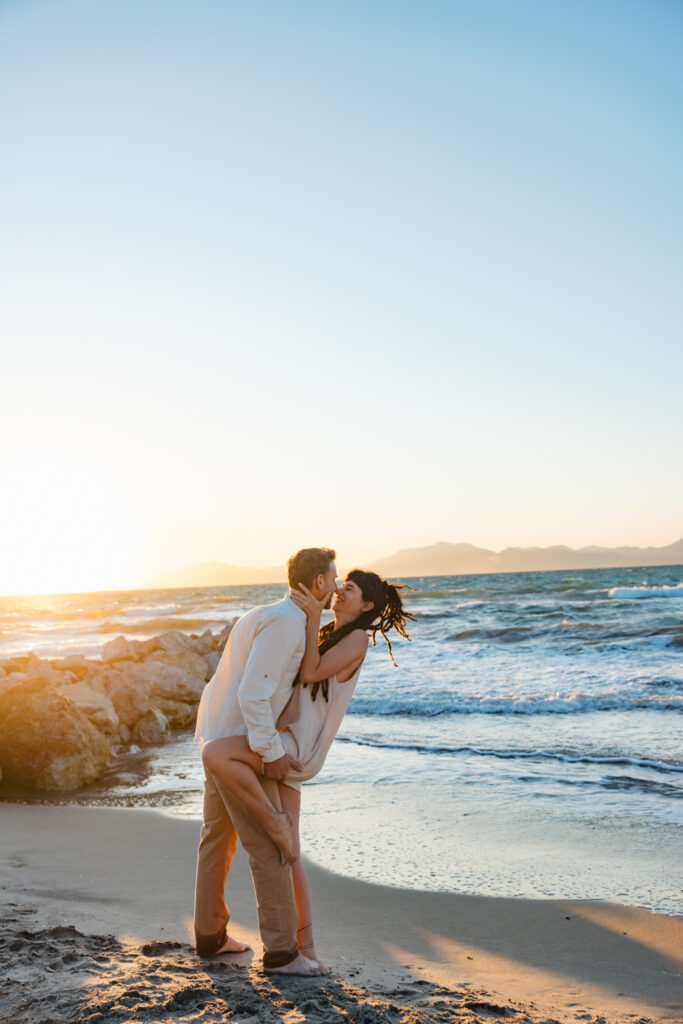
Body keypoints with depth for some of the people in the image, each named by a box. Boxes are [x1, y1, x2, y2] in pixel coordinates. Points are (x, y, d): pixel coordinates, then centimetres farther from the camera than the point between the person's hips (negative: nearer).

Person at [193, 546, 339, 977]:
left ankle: (211, 935, 31)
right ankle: (281, 952, 3)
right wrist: (272, 753, -21)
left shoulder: (272, 616, 13)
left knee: (218, 837, 19)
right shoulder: (284, 622, -20)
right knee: (270, 847, -3)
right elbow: (253, 692, -26)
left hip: (219, 740, 11)